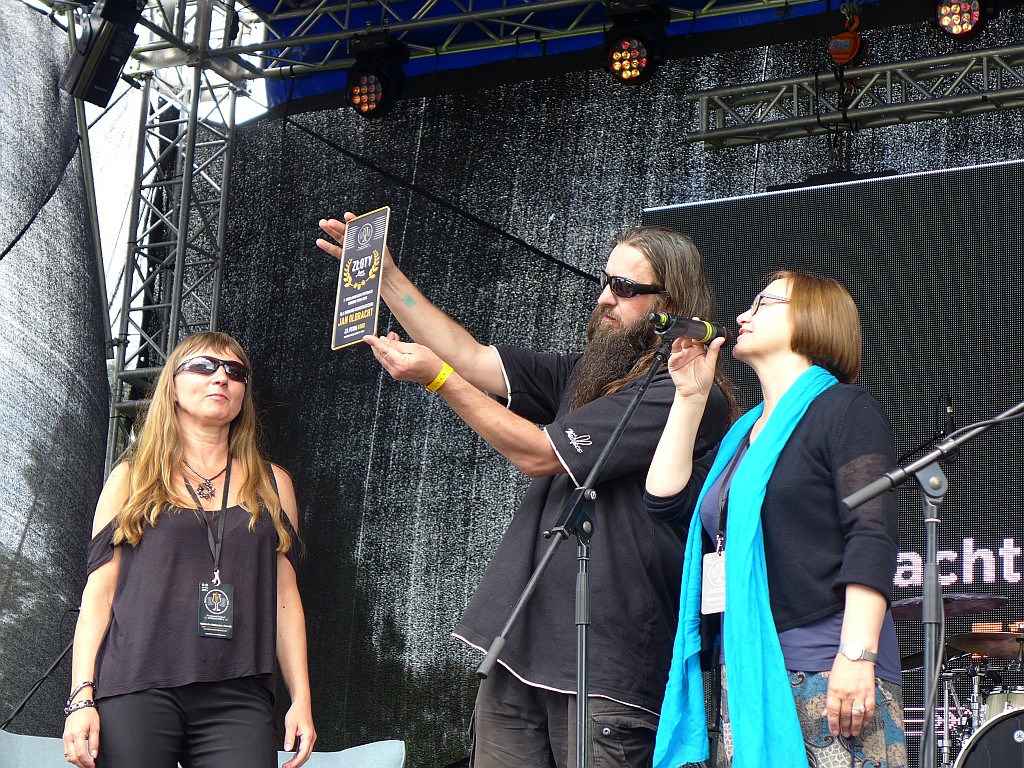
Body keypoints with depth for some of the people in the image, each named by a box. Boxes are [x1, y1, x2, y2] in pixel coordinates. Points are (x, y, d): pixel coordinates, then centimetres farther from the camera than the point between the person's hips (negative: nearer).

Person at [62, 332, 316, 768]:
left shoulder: (271, 484, 18)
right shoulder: (133, 479, 13)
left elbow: (284, 596, 16)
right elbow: (98, 592, 7)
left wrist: (301, 698, 8)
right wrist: (81, 698, -2)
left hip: (237, 699, 1)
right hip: (137, 691, -1)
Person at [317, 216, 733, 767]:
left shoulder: (692, 397, -10)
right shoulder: (588, 374, 18)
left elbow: (536, 452, -9)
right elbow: (473, 359, 19)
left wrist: (438, 377, -3)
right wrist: (384, 274, 14)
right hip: (520, 647, 8)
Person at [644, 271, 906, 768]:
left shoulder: (843, 409, 0)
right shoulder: (746, 433, 23)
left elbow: (873, 534, -11)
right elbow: (666, 500, 17)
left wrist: (857, 653, -21)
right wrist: (689, 399, 16)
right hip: (748, 678, 7)